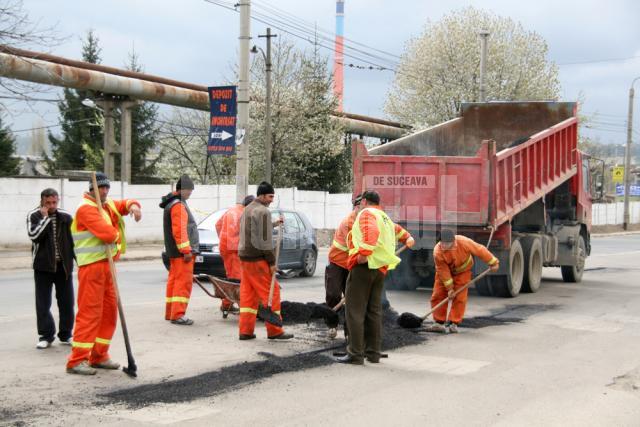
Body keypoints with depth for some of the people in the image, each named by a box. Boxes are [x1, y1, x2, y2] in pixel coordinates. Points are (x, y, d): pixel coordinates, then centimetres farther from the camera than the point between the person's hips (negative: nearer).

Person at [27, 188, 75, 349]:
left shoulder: (65, 217, 4)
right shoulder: (34, 216, -3)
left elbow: (74, 238, 10)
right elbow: (34, 235, -20)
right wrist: (45, 217, -17)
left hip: (64, 265, 2)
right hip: (43, 266, -2)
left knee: (67, 302, 6)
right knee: (43, 303, -1)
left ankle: (66, 334, 18)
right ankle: (46, 335, 9)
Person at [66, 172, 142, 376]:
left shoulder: (108, 205, 16)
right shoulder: (86, 208, -13)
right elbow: (108, 233, -23)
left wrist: (133, 206, -2)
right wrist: (117, 235, 0)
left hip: (107, 265, 10)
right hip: (91, 266, -9)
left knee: (110, 311, 11)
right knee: (90, 312, -12)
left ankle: (99, 356, 19)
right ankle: (77, 361, -10)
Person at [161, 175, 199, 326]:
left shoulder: (172, 204, 19)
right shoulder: (178, 205, -15)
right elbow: (179, 230, -22)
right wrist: (186, 250, -23)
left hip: (174, 251, 11)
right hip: (181, 251, -11)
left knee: (174, 280, 14)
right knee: (184, 282, -10)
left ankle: (170, 312, 20)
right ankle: (178, 314, -13)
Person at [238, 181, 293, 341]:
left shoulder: (248, 209, 17)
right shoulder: (263, 211, -13)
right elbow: (265, 239, -16)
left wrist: (273, 224, 17)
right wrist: (272, 261, -12)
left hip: (244, 256, 9)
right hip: (258, 259, -9)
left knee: (248, 294, 11)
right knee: (271, 293, -2)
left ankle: (245, 330, 9)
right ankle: (274, 331, 0)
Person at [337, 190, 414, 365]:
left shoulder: (366, 213, -3)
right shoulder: (385, 218, 23)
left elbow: (371, 231, -23)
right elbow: (397, 229, 43)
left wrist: (365, 252, -28)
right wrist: (407, 238, 59)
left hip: (363, 266, -8)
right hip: (381, 268, 9)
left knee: (355, 311, -7)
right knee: (374, 311, 13)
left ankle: (356, 354, -9)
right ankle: (373, 353, 16)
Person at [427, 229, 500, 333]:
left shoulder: (464, 242, -36)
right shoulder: (437, 252, -33)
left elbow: (480, 250, -23)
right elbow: (443, 271, -25)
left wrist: (493, 262, -14)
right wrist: (449, 288, -20)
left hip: (462, 271, -1)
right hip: (445, 271, 1)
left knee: (459, 298, -8)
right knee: (437, 296, -4)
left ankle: (454, 323, 0)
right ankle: (439, 323, 4)